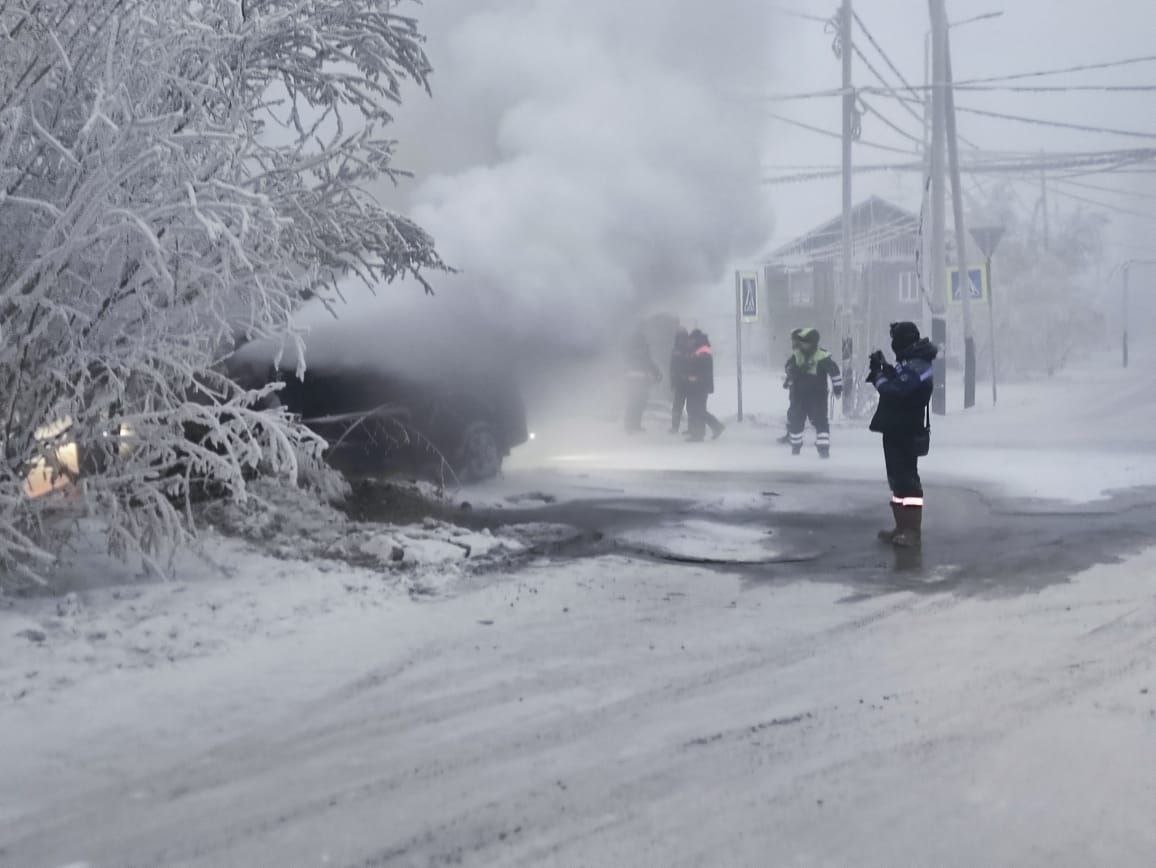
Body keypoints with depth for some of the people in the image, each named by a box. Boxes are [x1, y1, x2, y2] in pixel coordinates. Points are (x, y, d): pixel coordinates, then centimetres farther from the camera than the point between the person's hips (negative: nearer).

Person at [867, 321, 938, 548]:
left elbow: (894, 392, -26)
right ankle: (902, 528, 21)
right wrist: (884, 369, 4)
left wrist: (878, 374, -11)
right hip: (898, 431, 11)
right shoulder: (910, 363, 15)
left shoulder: (916, 367, -19)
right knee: (898, 478, 14)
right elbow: (896, 385, 19)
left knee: (907, 479, -10)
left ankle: (914, 532, -9)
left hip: (906, 434, -11)